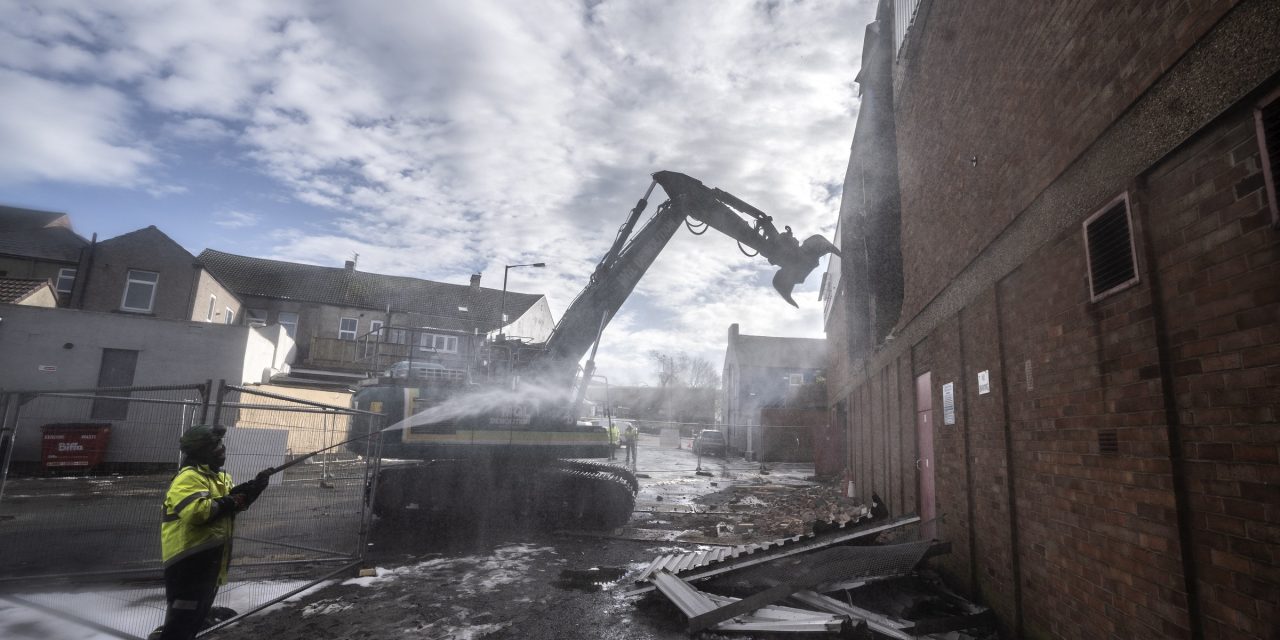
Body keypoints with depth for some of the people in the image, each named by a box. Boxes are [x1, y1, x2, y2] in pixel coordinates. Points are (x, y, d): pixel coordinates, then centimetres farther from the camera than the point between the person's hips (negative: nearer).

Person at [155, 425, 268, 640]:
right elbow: (196, 511, -33)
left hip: (209, 558, 10)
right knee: (182, 619, -6)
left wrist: (254, 487, 1)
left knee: (197, 615, 22)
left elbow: (234, 500, 17)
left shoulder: (218, 476, 13)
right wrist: (227, 503, -22)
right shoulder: (189, 477, -18)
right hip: (189, 560, -10)